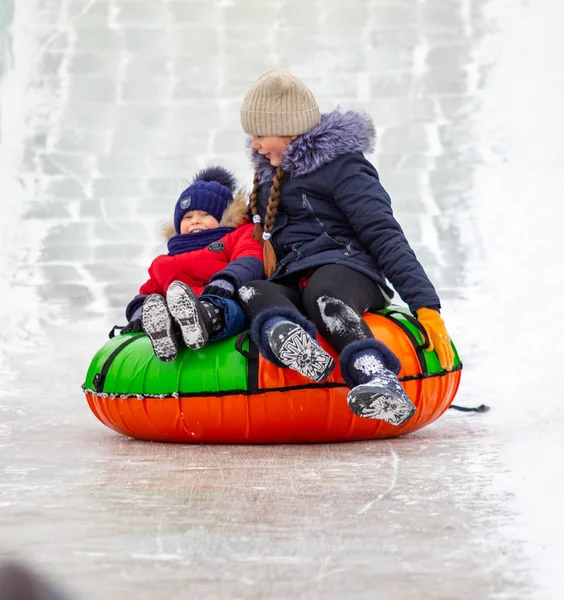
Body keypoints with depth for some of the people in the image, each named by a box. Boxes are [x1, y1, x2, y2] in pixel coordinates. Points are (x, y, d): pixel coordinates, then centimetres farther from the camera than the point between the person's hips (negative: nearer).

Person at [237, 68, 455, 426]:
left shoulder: (341, 165, 0)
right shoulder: (271, 175, 25)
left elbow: (385, 235, -10)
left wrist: (425, 303, -19)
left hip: (345, 269, -6)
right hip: (290, 284, 6)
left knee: (323, 297, -41)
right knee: (249, 294, -29)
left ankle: (380, 380, -66)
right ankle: (285, 335, -65)